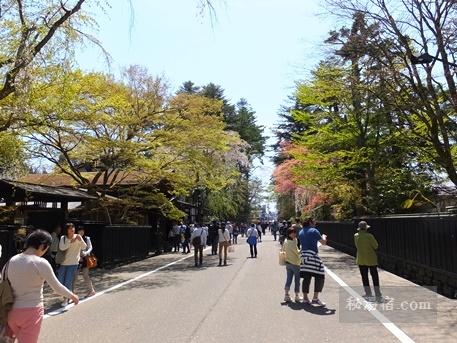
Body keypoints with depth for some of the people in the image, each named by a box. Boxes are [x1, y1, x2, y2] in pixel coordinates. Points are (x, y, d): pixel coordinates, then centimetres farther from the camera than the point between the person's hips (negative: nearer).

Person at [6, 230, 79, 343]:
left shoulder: (12, 261, 0)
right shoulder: (40, 263, -16)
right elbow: (57, 287, -10)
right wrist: (72, 296, 6)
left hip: (13, 312, 6)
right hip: (32, 312, -6)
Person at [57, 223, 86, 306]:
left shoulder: (78, 237, -6)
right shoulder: (63, 238, -1)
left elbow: (84, 247, -16)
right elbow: (61, 248, -17)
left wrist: (80, 240, -33)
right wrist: (71, 242, -28)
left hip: (73, 263, -3)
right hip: (63, 263, 3)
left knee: (68, 282, -2)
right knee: (60, 281, 9)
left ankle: (66, 299, 15)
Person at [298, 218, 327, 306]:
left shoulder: (301, 232, 15)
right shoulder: (314, 231, -6)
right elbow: (324, 242, -2)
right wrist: (324, 237, 19)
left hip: (303, 255, 8)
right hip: (312, 255, -7)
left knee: (306, 277, 11)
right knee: (320, 276, -1)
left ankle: (305, 298, 14)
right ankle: (315, 298, -3)